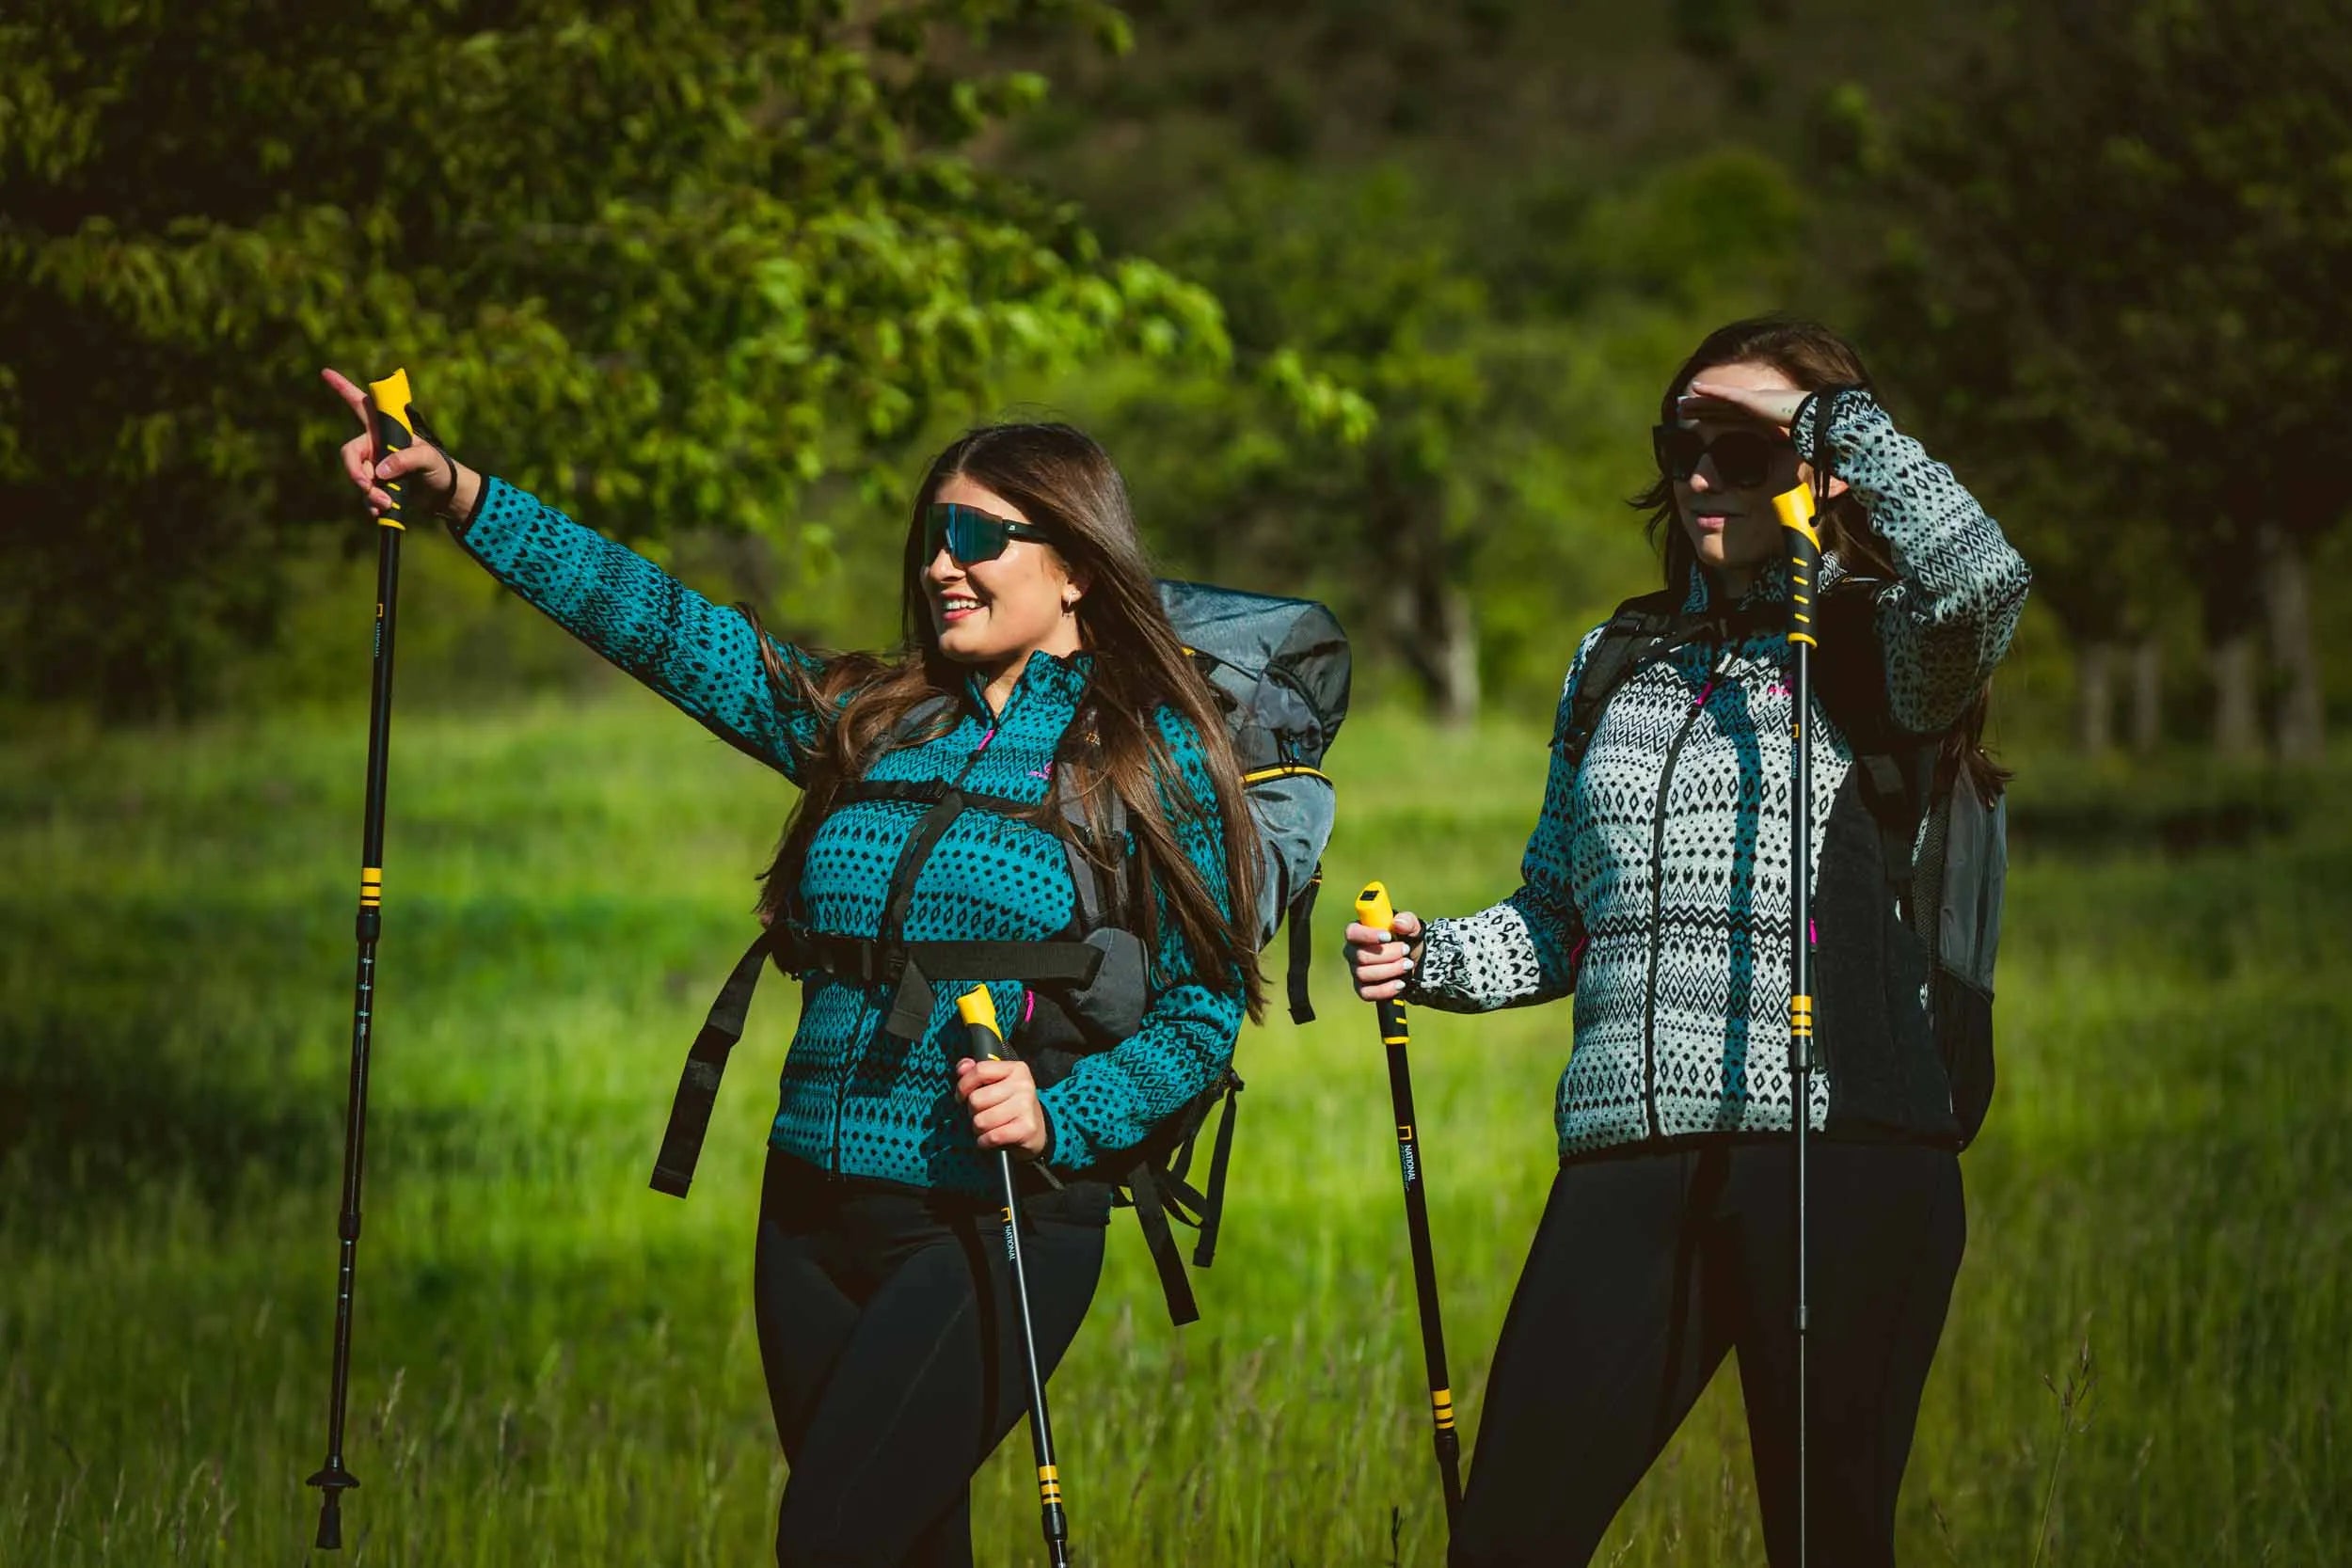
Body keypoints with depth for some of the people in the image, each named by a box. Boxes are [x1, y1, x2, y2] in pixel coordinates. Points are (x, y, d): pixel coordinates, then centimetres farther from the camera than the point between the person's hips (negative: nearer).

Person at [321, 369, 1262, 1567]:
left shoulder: (1152, 760, -1)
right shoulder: (869, 718, 12)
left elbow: (1203, 1010, -3)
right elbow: (659, 622, 7)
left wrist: (1061, 1116, -19)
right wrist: (460, 498, -1)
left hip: (999, 1228, -6)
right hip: (817, 1214, 6)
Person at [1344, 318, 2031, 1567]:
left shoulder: (1874, 652, 4)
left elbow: (1982, 579, -21)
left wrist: (1836, 419, -9)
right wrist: (1430, 957, 5)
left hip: (1841, 1150, -5)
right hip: (1629, 1159, 5)